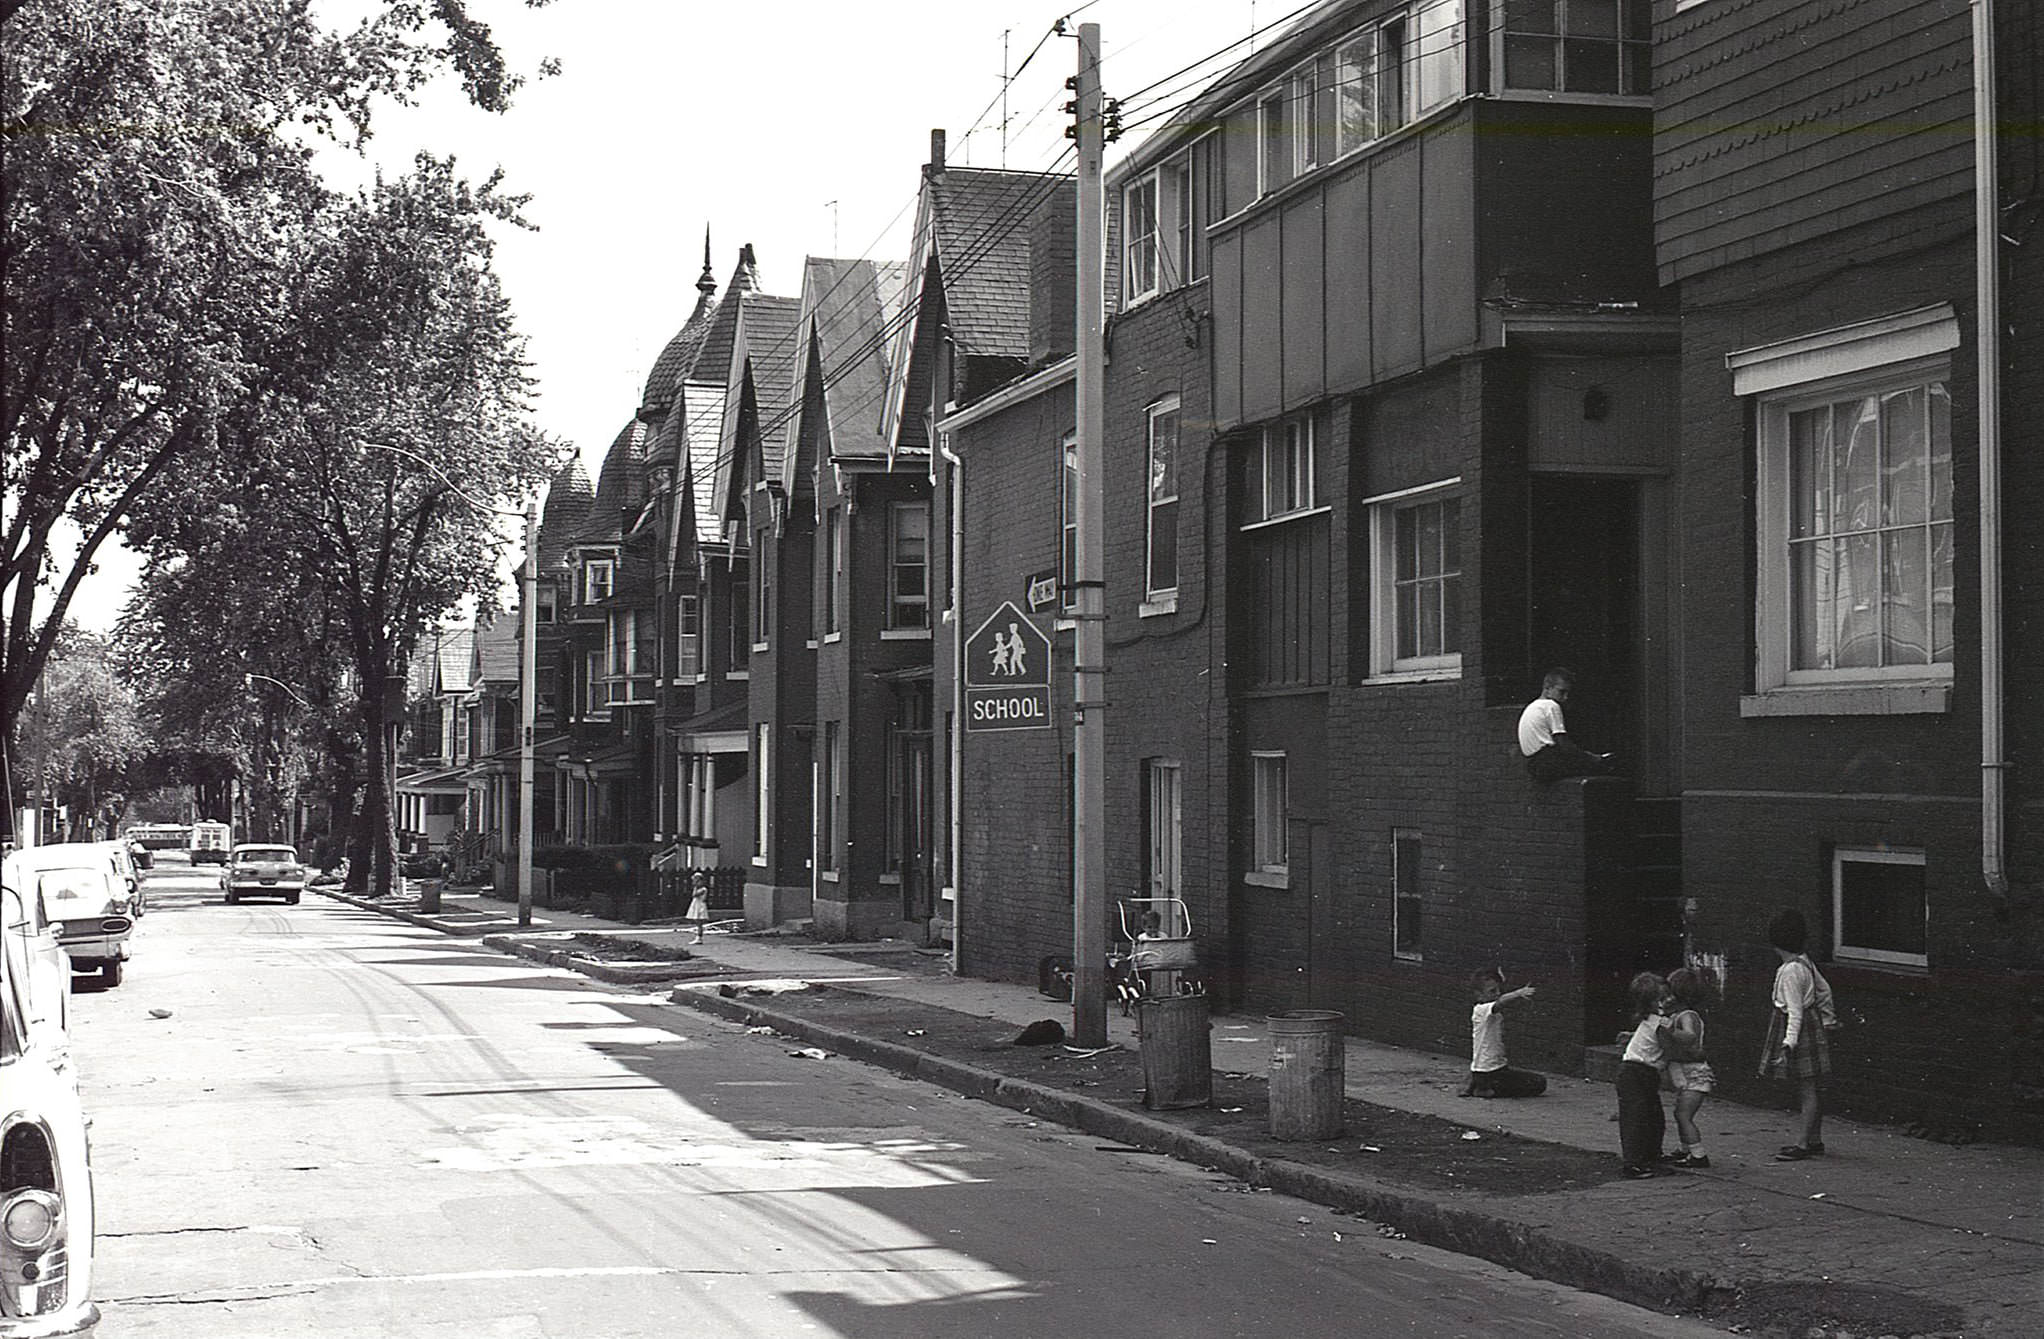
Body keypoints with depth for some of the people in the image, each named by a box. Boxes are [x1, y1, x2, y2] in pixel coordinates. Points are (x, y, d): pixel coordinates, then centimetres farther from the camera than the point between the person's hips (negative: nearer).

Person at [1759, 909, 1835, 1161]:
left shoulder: (1790, 972, -21)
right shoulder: (1805, 962, 7)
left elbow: (1795, 1012, -23)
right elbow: (1824, 989, 18)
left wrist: (1788, 1043, -25)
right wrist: (1827, 1017, 30)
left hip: (1800, 1029, -10)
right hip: (1813, 1024, 10)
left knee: (1807, 1088, -5)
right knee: (1811, 1088, 15)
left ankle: (1806, 1144, -1)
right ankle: (1814, 1140, 23)